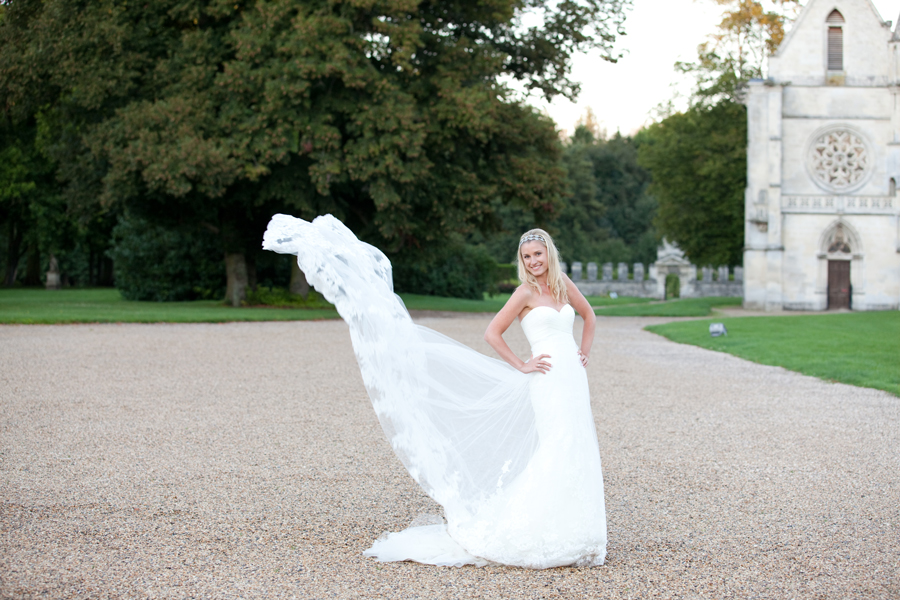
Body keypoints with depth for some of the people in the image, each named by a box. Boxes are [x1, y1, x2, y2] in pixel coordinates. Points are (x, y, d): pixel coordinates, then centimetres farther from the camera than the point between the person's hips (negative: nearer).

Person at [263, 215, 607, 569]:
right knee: (555, 452, -13)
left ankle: (570, 534, 12)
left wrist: (584, 352, 17)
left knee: (575, 457, 3)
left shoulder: (564, 285, 12)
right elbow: (492, 333, -4)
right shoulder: (526, 293, -4)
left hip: (574, 380, 6)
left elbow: (588, 315, 28)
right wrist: (522, 366, -4)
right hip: (548, 382, -6)